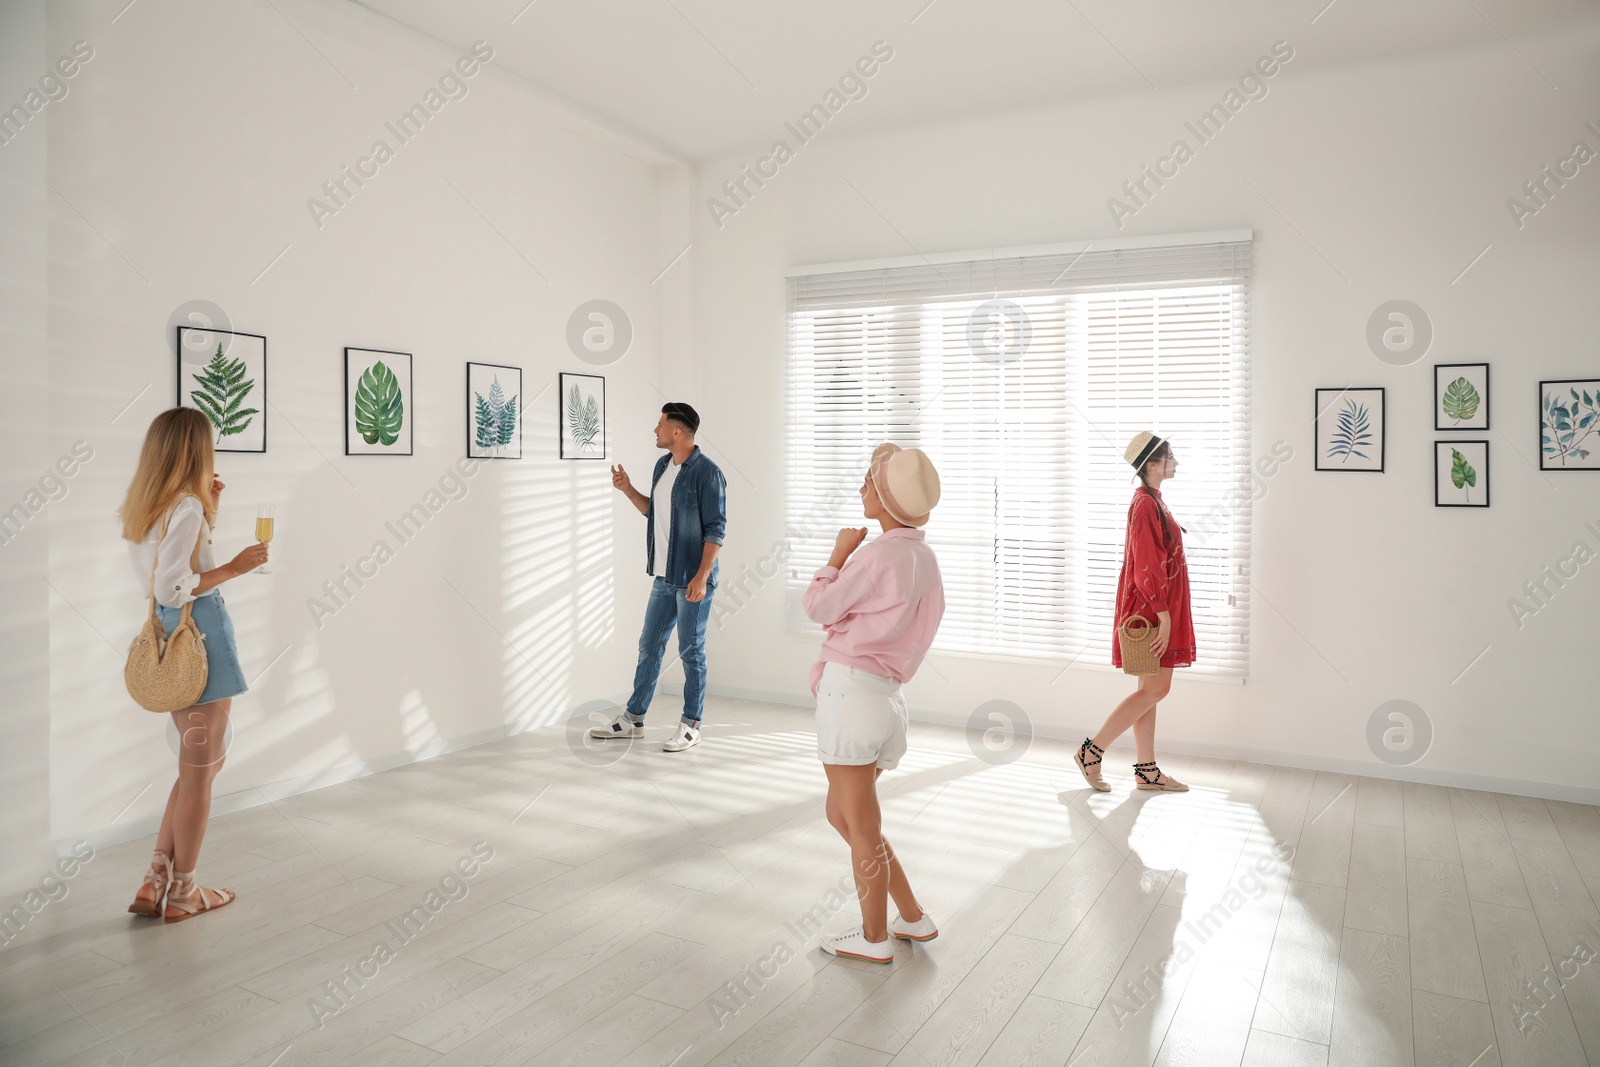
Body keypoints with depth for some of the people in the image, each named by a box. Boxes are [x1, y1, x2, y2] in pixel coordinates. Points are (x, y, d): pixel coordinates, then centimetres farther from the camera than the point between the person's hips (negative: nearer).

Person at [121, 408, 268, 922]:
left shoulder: (148, 508, 11)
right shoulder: (187, 507, -16)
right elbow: (171, 587, -22)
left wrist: (209, 511, 19)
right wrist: (234, 567, -14)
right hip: (200, 634, -9)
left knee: (198, 765, 20)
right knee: (199, 772, 4)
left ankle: (156, 883, 22)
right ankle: (182, 893, 16)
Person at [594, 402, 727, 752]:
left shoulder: (707, 473, -15)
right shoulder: (662, 466, 10)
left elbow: (715, 529, -17)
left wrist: (702, 576, -22)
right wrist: (627, 489, 9)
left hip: (692, 579, -8)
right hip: (664, 576, 8)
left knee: (691, 652, 2)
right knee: (649, 646, 14)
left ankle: (691, 726, 15)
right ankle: (633, 719, 25)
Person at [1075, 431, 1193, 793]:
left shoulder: (1152, 500, 16)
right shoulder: (1146, 503, -16)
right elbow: (1146, 566, -21)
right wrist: (1163, 614, -22)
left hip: (1156, 607, 10)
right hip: (1152, 609, -10)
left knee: (1150, 689, 11)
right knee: (1155, 689, -6)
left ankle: (1146, 770, 17)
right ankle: (1092, 751, 0)